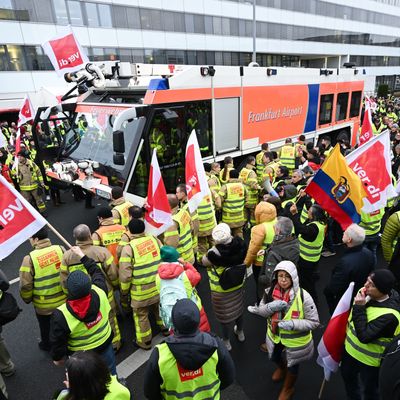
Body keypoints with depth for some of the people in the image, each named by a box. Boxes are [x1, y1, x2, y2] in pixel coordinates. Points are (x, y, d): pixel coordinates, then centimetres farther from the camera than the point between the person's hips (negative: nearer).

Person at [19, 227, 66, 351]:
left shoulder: (30, 258, -24)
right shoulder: (60, 249, -15)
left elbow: (25, 285, -17)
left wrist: (27, 299, 5)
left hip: (44, 305, -2)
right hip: (64, 300, 3)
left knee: (46, 327, 27)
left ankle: (47, 345, 51)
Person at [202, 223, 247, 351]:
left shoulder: (216, 253, -37)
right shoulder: (240, 244, -23)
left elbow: (204, 262, -16)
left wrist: (215, 246, -15)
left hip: (221, 289, -5)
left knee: (224, 314, 19)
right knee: (238, 308, 29)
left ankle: (226, 342, 41)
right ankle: (240, 333, 54)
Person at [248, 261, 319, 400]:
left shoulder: (303, 296, -30)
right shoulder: (270, 292, -18)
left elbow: (314, 322, -22)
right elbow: (261, 311, -5)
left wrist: (293, 324, -35)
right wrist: (270, 307, -26)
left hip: (296, 341, -4)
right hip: (275, 336, 4)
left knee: (292, 365, 22)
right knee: (275, 358, 30)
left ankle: (288, 388, 55)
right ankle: (282, 368, 67)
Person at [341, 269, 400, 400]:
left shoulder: (389, 315, -36)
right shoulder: (366, 293, -15)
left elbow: (364, 336, -35)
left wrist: (359, 308, -35)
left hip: (369, 360, -7)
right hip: (351, 348, 7)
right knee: (347, 375, 30)